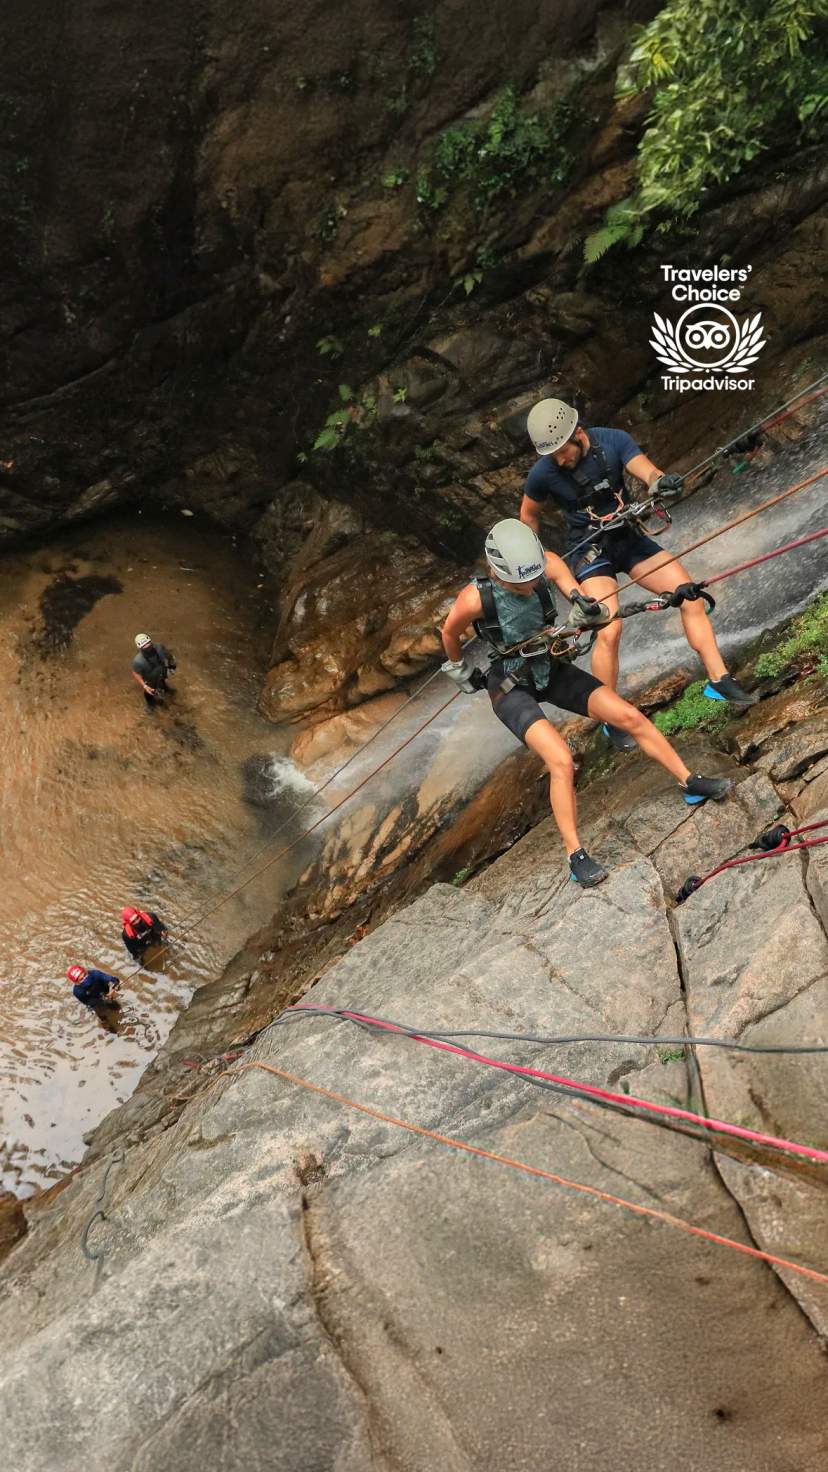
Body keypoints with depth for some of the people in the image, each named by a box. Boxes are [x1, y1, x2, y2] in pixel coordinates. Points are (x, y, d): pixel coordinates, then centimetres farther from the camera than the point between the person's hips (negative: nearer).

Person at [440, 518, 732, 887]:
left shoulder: (548, 565, -19)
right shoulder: (476, 599, -29)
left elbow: (598, 615, -20)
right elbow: (449, 635, -7)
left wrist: (587, 608, -43)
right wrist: (461, 672, 10)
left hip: (553, 670, 5)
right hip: (510, 687, -4)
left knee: (631, 717, -4)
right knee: (561, 760, -24)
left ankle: (691, 783, 16)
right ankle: (576, 857, -10)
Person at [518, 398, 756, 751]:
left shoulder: (614, 440, -12)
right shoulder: (543, 473, -14)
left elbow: (647, 471, -24)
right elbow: (529, 515, 4)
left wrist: (658, 481, -47)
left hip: (629, 537, 4)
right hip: (589, 550, -3)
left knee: (691, 598, -7)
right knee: (609, 632, -21)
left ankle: (718, 680, 6)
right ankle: (611, 720, -3)